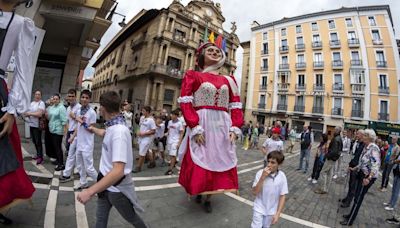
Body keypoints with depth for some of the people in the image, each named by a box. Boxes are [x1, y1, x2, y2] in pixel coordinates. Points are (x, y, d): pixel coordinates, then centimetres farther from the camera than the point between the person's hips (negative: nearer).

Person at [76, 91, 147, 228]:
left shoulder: (119, 131, -32)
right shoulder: (112, 126, -3)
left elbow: (118, 171, -37)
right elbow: (105, 134, 25)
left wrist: (90, 191, -34)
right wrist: (93, 129, 41)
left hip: (117, 187, -7)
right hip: (106, 182, 7)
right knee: (100, 217, 21)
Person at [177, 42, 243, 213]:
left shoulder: (229, 80, 15)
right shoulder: (193, 76, 4)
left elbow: (235, 106, 11)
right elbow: (185, 103, -6)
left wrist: (235, 128, -2)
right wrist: (195, 127, -16)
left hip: (222, 127, 4)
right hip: (201, 125, -3)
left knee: (218, 161, 10)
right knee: (199, 162, 5)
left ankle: (208, 198, 31)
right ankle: (198, 191, 34)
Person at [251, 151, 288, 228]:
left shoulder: (282, 176, -17)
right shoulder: (260, 173, -22)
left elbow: (283, 196, -8)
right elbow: (255, 192, -21)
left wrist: (277, 213, -10)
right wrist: (262, 177, -32)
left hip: (271, 210, 2)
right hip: (259, 208, -2)